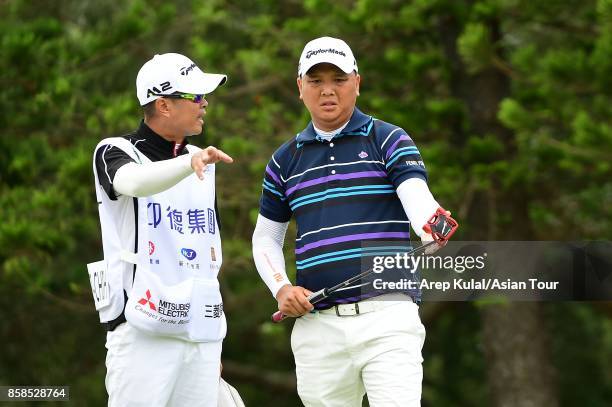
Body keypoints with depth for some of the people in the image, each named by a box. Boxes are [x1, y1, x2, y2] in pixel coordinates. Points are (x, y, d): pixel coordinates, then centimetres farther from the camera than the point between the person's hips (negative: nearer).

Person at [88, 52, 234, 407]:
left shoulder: (202, 163, 18)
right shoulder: (114, 153, -2)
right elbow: (134, 182, -28)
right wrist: (190, 162, -46)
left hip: (201, 334, 6)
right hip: (143, 334, -6)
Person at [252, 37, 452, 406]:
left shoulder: (389, 141, 4)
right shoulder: (285, 162, 15)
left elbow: (418, 202, -13)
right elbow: (266, 238, 24)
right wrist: (281, 288, 4)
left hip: (387, 319, -4)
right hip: (317, 325, 4)